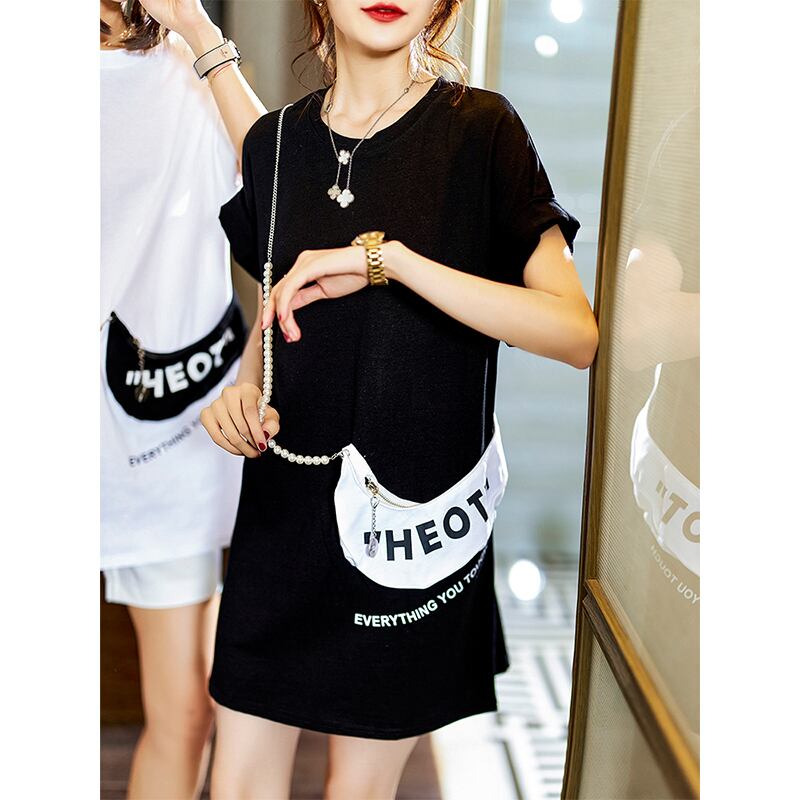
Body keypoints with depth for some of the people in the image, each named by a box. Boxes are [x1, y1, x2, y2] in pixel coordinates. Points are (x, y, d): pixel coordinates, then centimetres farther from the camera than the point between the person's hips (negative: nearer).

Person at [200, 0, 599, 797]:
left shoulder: (479, 130, -8)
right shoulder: (276, 140, 5)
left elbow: (579, 334, -18)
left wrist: (387, 258, -25)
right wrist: (245, 388, -4)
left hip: (409, 510, -3)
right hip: (284, 502, 4)